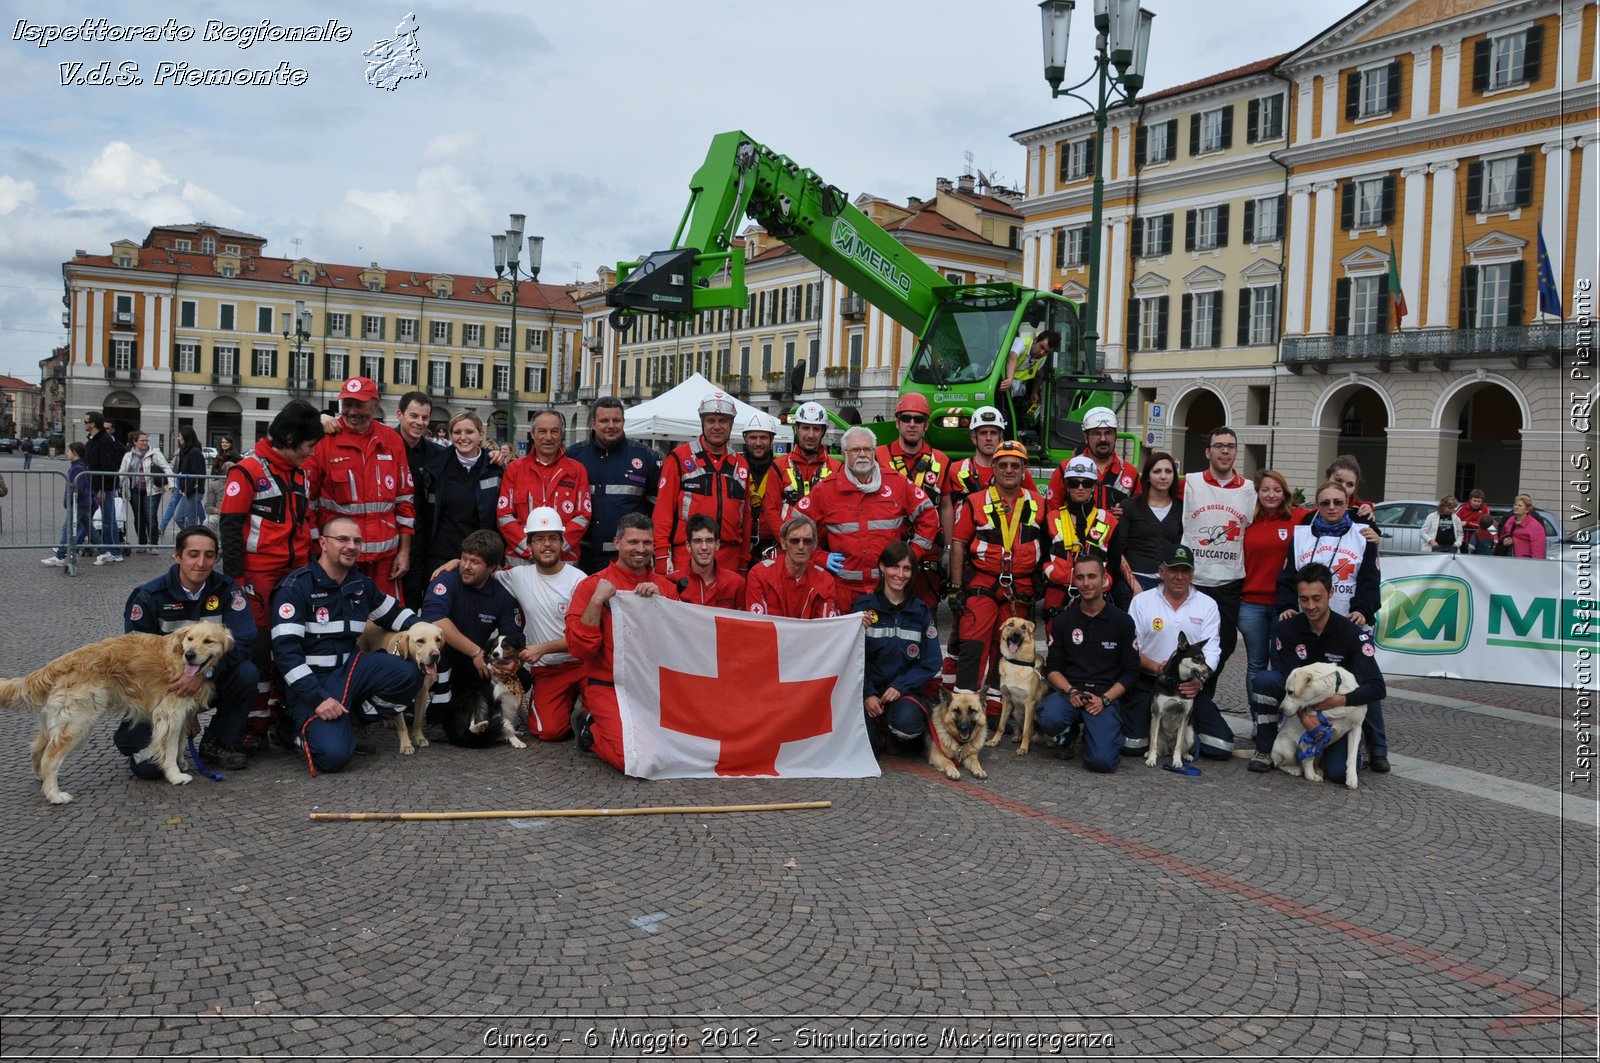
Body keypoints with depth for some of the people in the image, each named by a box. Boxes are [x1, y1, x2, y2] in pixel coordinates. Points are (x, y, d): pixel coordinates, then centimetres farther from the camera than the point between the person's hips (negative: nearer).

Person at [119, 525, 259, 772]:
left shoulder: (227, 590, -7)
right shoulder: (149, 596, -11)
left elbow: (244, 641, -16)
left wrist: (204, 672, -33)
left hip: (210, 681, 2)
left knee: (246, 673, -29)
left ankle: (219, 743, -5)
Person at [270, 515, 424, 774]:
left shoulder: (362, 584, 8)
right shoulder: (295, 587, -11)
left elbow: (394, 613, 24)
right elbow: (285, 649, -17)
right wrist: (317, 698, -24)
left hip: (348, 668, 6)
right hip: (310, 680, -6)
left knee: (409, 674, -21)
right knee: (334, 755, -27)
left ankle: (351, 717, -1)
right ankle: (306, 725, 8)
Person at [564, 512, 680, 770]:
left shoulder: (664, 586, 10)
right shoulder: (593, 585, -2)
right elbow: (580, 648, -9)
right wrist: (597, 600, -17)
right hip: (608, 687, -5)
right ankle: (591, 731, 8)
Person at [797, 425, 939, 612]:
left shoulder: (897, 483, 3)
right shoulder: (826, 489, 1)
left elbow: (928, 515, 10)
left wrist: (912, 553, 5)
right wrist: (819, 557, 1)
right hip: (844, 588, 0)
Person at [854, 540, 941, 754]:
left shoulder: (921, 611, 5)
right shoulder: (863, 606, 1)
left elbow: (932, 662, 1)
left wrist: (899, 687, -11)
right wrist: (866, 694, -15)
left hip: (905, 690, 1)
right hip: (867, 690, -1)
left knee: (906, 722, -33)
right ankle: (878, 724, 9)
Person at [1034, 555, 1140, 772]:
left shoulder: (1122, 621, 5)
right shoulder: (1063, 620, 9)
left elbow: (1131, 672, 4)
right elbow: (1052, 668, 7)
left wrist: (1104, 699, -11)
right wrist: (1071, 691, -13)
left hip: (1106, 697, -1)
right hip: (1068, 691, 1)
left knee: (1102, 760, -24)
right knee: (1050, 719, -35)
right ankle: (1067, 735, 4)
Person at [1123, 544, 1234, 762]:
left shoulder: (1207, 604, 4)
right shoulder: (1141, 601, 2)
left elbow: (1211, 651, -3)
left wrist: (1198, 681, -21)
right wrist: (1155, 667, -20)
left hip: (1191, 686, 1)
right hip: (1147, 684, -1)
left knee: (1221, 748, -11)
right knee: (1131, 746, -16)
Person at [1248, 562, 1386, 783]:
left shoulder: (1352, 634, -16)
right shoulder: (1285, 630, -11)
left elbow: (1377, 688, -20)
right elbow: (1288, 679, -15)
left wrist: (1342, 700, -37)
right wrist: (1303, 714, -33)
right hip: (1298, 704, 2)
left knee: (1339, 771, -24)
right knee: (1265, 679, -28)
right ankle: (1265, 750, -12)